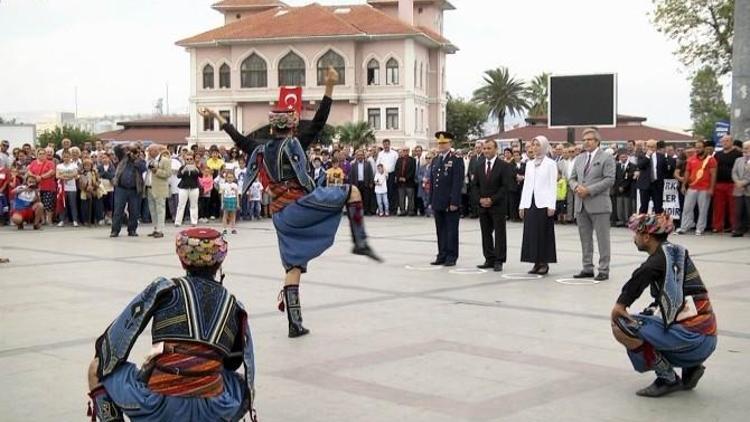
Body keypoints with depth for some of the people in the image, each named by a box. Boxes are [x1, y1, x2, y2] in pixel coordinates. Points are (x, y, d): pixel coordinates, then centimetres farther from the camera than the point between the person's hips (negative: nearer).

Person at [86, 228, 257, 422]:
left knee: (97, 369, 20)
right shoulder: (234, 306, 13)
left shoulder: (164, 289, 5)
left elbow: (120, 333, 5)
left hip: (157, 403, -3)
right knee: (243, 382, 35)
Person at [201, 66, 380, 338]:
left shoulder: (261, 151, 15)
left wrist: (216, 117, 41)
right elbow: (319, 122, -6)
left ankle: (295, 324, 5)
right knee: (352, 191, 6)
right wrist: (329, 88, -11)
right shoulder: (295, 144, 0)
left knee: (293, 268, 8)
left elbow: (238, 138, 29)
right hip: (302, 205, -6)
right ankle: (360, 243, -6)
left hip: (282, 216, 6)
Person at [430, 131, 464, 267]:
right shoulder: (435, 160, 15)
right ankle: (442, 256, 16)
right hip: (438, 203, 6)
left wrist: (454, 202, -17)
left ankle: (451, 257, 6)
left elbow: (458, 183, -12)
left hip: (450, 203, -6)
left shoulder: (456, 160, -6)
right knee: (441, 230, 10)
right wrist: (431, 201, 11)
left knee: (451, 230, 0)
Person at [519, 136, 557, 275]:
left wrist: (551, 205, -12)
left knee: (544, 233, -2)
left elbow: (553, 186, -4)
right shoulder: (529, 164, 14)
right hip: (530, 203, 5)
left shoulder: (550, 164, -1)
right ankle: (536, 263, 8)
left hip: (544, 203, -5)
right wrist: (522, 205, 10)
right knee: (531, 233, 3)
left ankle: (544, 263, 3)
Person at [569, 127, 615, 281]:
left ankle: (604, 270, 2)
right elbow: (572, 178, 17)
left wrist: (589, 190, -16)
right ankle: (587, 268, 17)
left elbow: (609, 180, -11)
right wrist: (576, 187, -7)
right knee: (585, 238, 10)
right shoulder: (579, 159, 16)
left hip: (598, 204, -6)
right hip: (581, 204, 6)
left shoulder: (606, 158, -3)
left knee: (602, 238, -2)